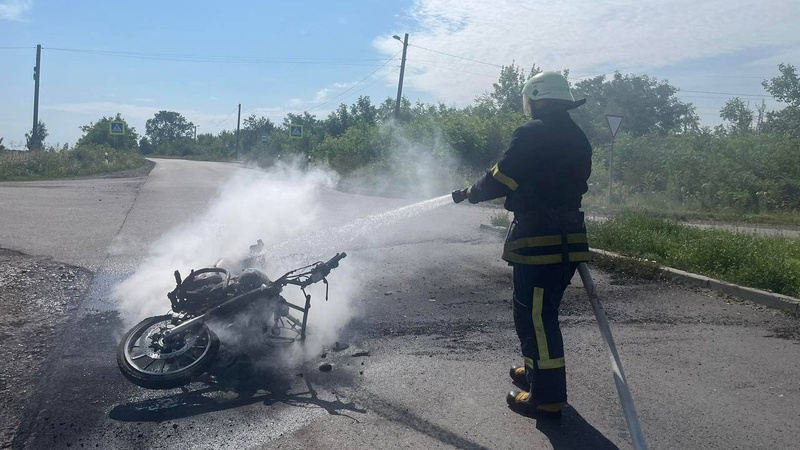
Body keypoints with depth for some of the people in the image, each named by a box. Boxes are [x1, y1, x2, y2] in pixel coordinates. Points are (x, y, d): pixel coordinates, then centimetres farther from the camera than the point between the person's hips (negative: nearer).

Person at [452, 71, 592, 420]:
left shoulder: (533, 133, -12)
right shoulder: (578, 138, 15)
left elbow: (501, 179, -12)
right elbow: (575, 185, 17)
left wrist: (471, 192, 7)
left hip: (538, 240, -9)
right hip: (568, 238, 9)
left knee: (535, 316, -1)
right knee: (541, 312, 22)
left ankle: (547, 398, 7)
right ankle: (536, 371, 37)